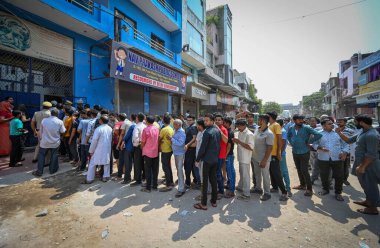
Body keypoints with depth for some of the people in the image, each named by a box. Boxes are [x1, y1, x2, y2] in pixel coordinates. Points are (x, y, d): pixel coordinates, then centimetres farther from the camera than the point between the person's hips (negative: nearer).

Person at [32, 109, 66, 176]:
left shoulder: (44, 120, -4)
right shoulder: (60, 122, -11)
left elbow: (41, 131, 4)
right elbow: (63, 131, -5)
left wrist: (41, 138, 19)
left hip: (45, 142, 1)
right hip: (55, 143, -1)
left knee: (41, 156, 12)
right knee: (54, 156, 11)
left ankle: (39, 171, 16)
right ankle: (52, 170, 22)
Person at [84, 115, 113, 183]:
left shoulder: (99, 129, -16)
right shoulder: (110, 129, 1)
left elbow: (94, 141, -15)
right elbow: (111, 140, 4)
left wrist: (91, 151, -5)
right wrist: (109, 146, 14)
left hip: (99, 149, -5)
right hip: (108, 149, 5)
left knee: (92, 164, 9)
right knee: (107, 163, 16)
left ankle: (89, 179, 16)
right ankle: (106, 177, 22)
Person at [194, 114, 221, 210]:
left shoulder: (207, 132, -18)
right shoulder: (218, 131, 6)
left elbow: (203, 147, -18)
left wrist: (197, 159, -9)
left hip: (207, 159, -7)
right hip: (216, 159, 7)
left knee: (205, 181, 2)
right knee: (213, 180, 16)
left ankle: (203, 204, 12)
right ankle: (214, 201, 26)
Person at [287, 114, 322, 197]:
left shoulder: (306, 128, -15)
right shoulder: (291, 128, 0)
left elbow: (318, 135, -20)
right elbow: (288, 136, 20)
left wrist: (309, 142, -14)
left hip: (304, 153, -5)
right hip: (295, 152, 5)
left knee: (304, 171, -3)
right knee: (299, 170, 16)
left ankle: (309, 189, 13)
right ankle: (302, 185, 34)